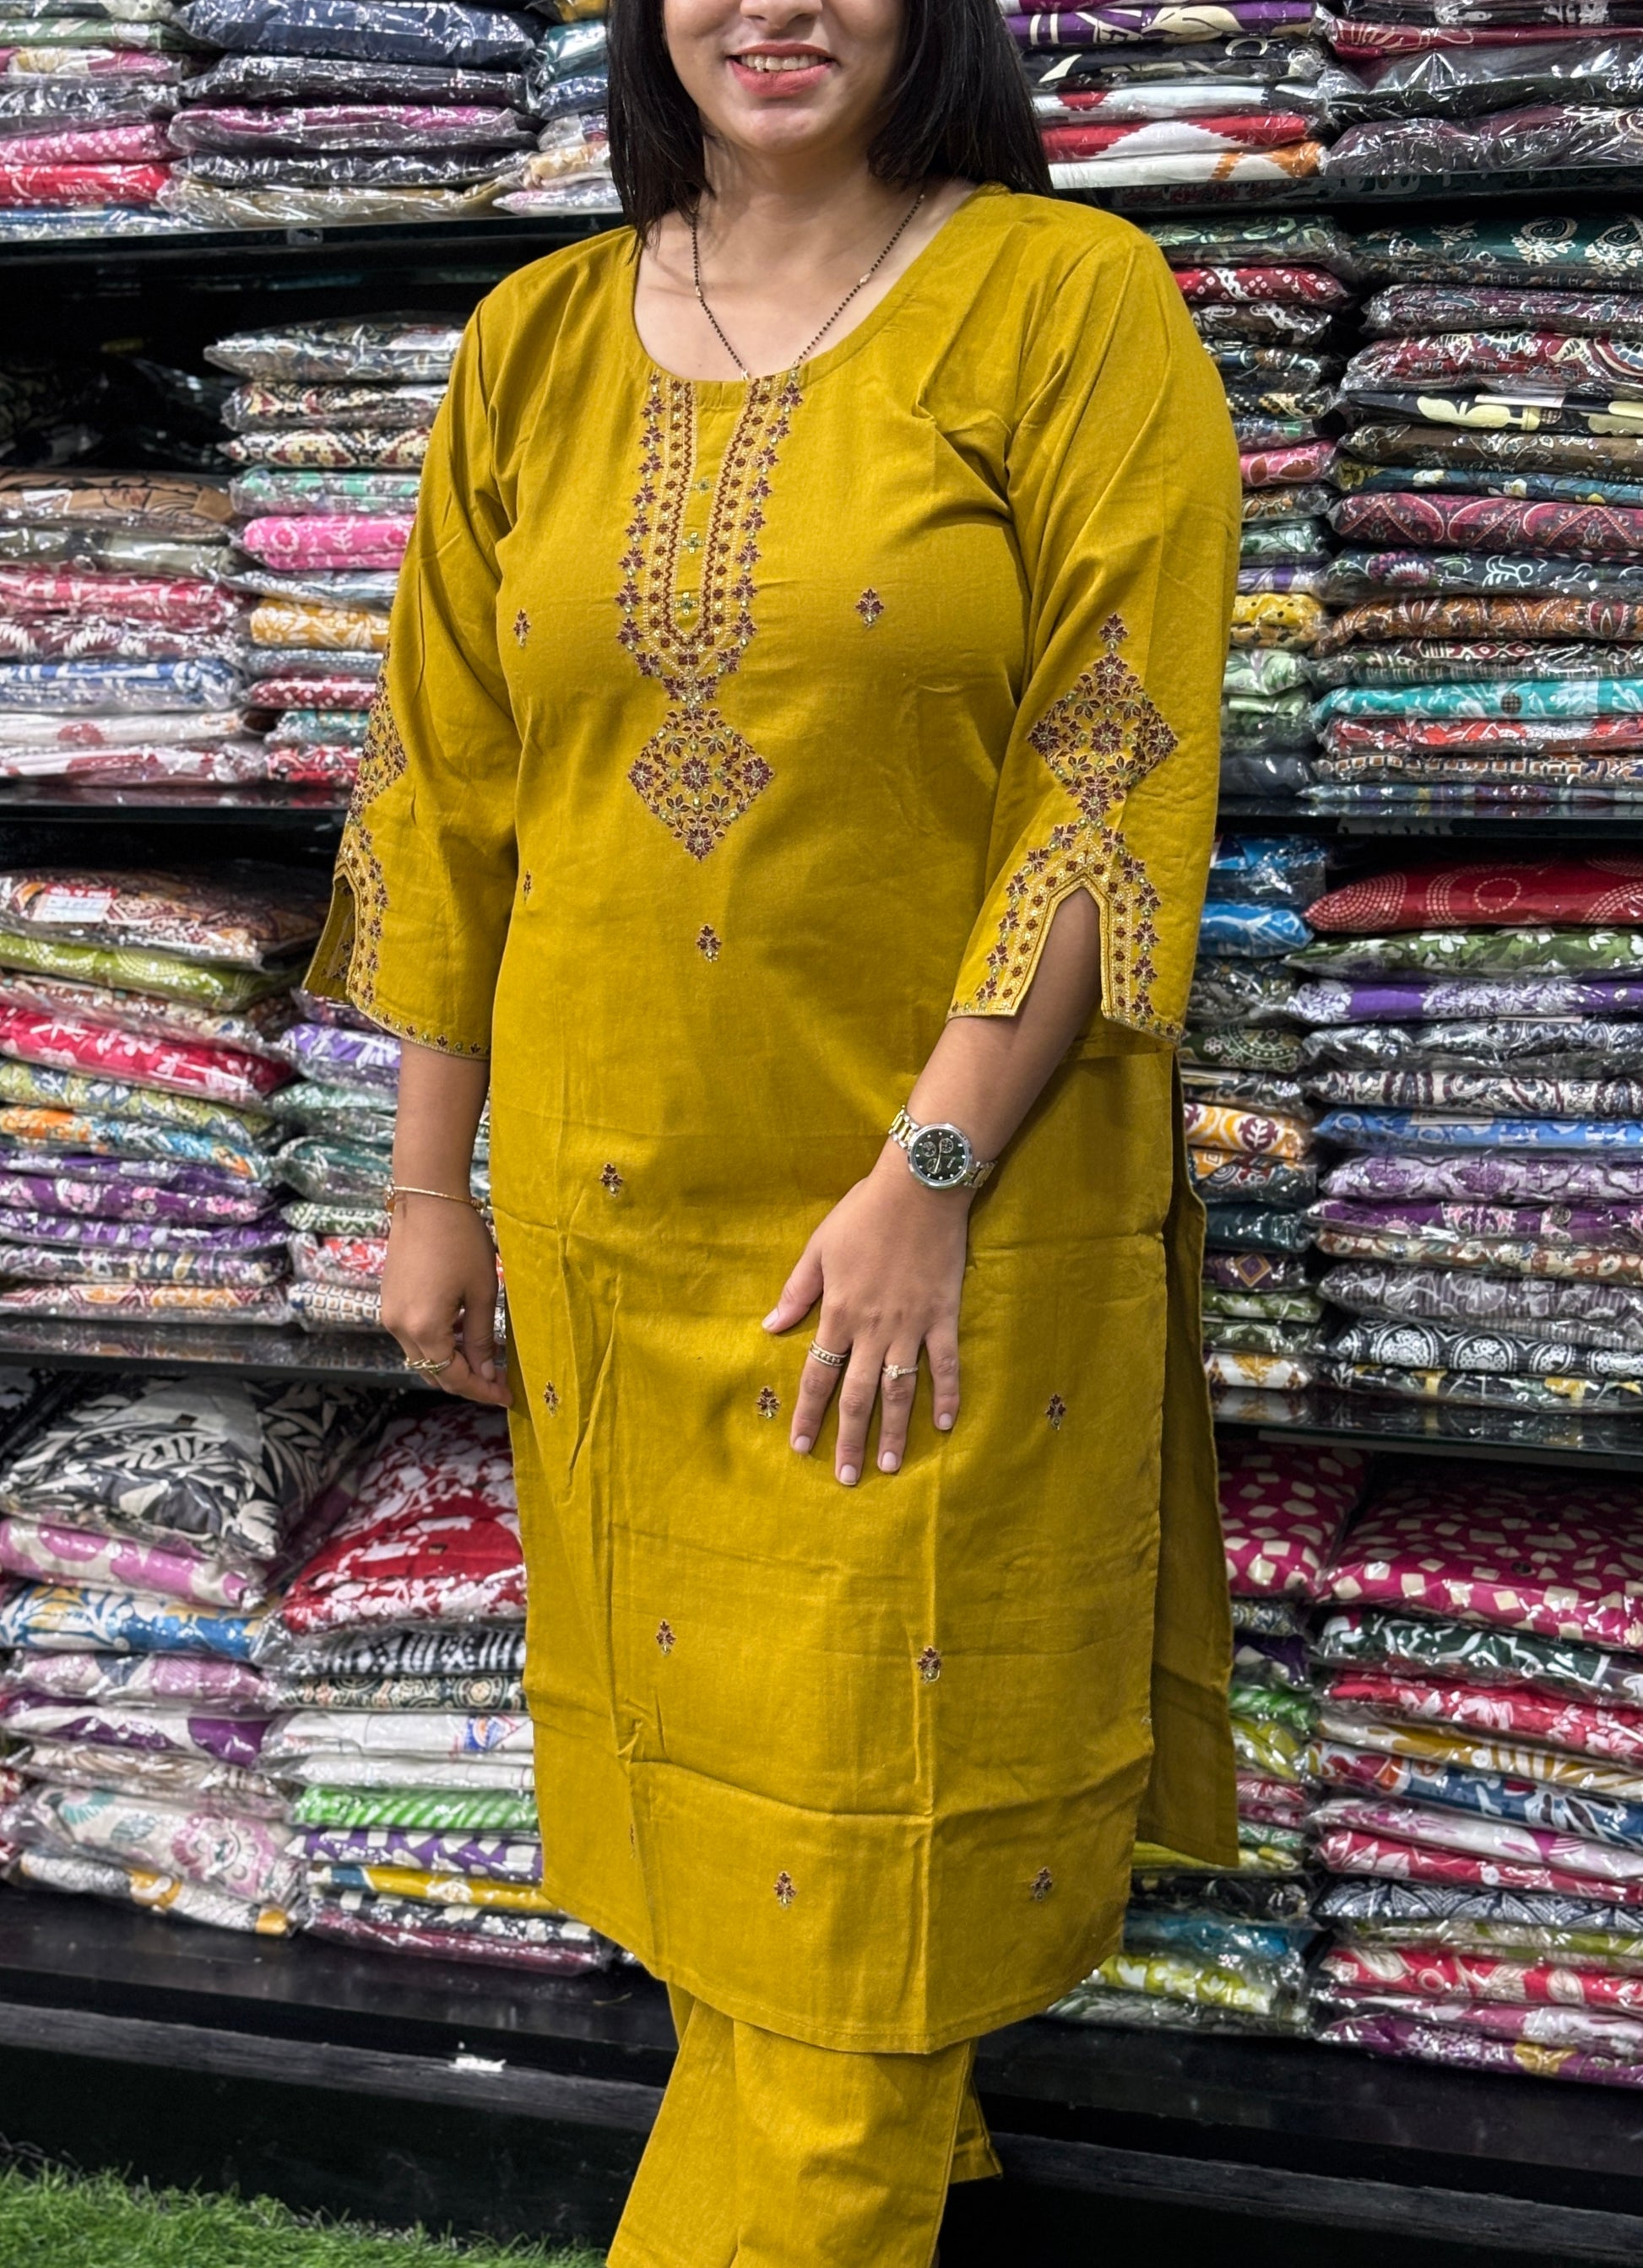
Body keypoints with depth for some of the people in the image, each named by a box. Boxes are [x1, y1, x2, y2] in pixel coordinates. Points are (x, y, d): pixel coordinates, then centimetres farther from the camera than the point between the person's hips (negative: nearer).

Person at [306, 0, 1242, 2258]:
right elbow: (450, 789, 8)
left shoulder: (1069, 299, -6)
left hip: (949, 1224, -4)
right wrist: (431, 1185, 7)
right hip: (613, 1212, 5)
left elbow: (1115, 777, -12)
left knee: (864, 1809, 6)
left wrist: (929, 1173, -17)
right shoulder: (538, 340, 6)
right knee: (689, 1727, 16)